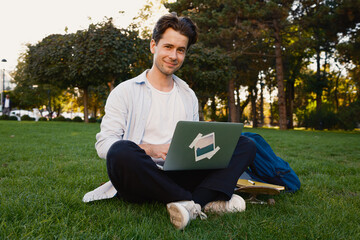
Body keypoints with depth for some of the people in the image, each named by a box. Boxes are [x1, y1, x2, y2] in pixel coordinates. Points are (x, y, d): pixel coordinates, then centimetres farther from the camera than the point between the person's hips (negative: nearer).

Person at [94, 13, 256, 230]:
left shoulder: (189, 96, 20)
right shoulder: (125, 92, 5)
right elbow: (103, 143, -4)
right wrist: (149, 149, -19)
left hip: (179, 178, 4)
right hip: (141, 179, -4)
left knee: (246, 145, -8)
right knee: (122, 151, -38)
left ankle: (193, 203, -31)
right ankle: (206, 202, -26)